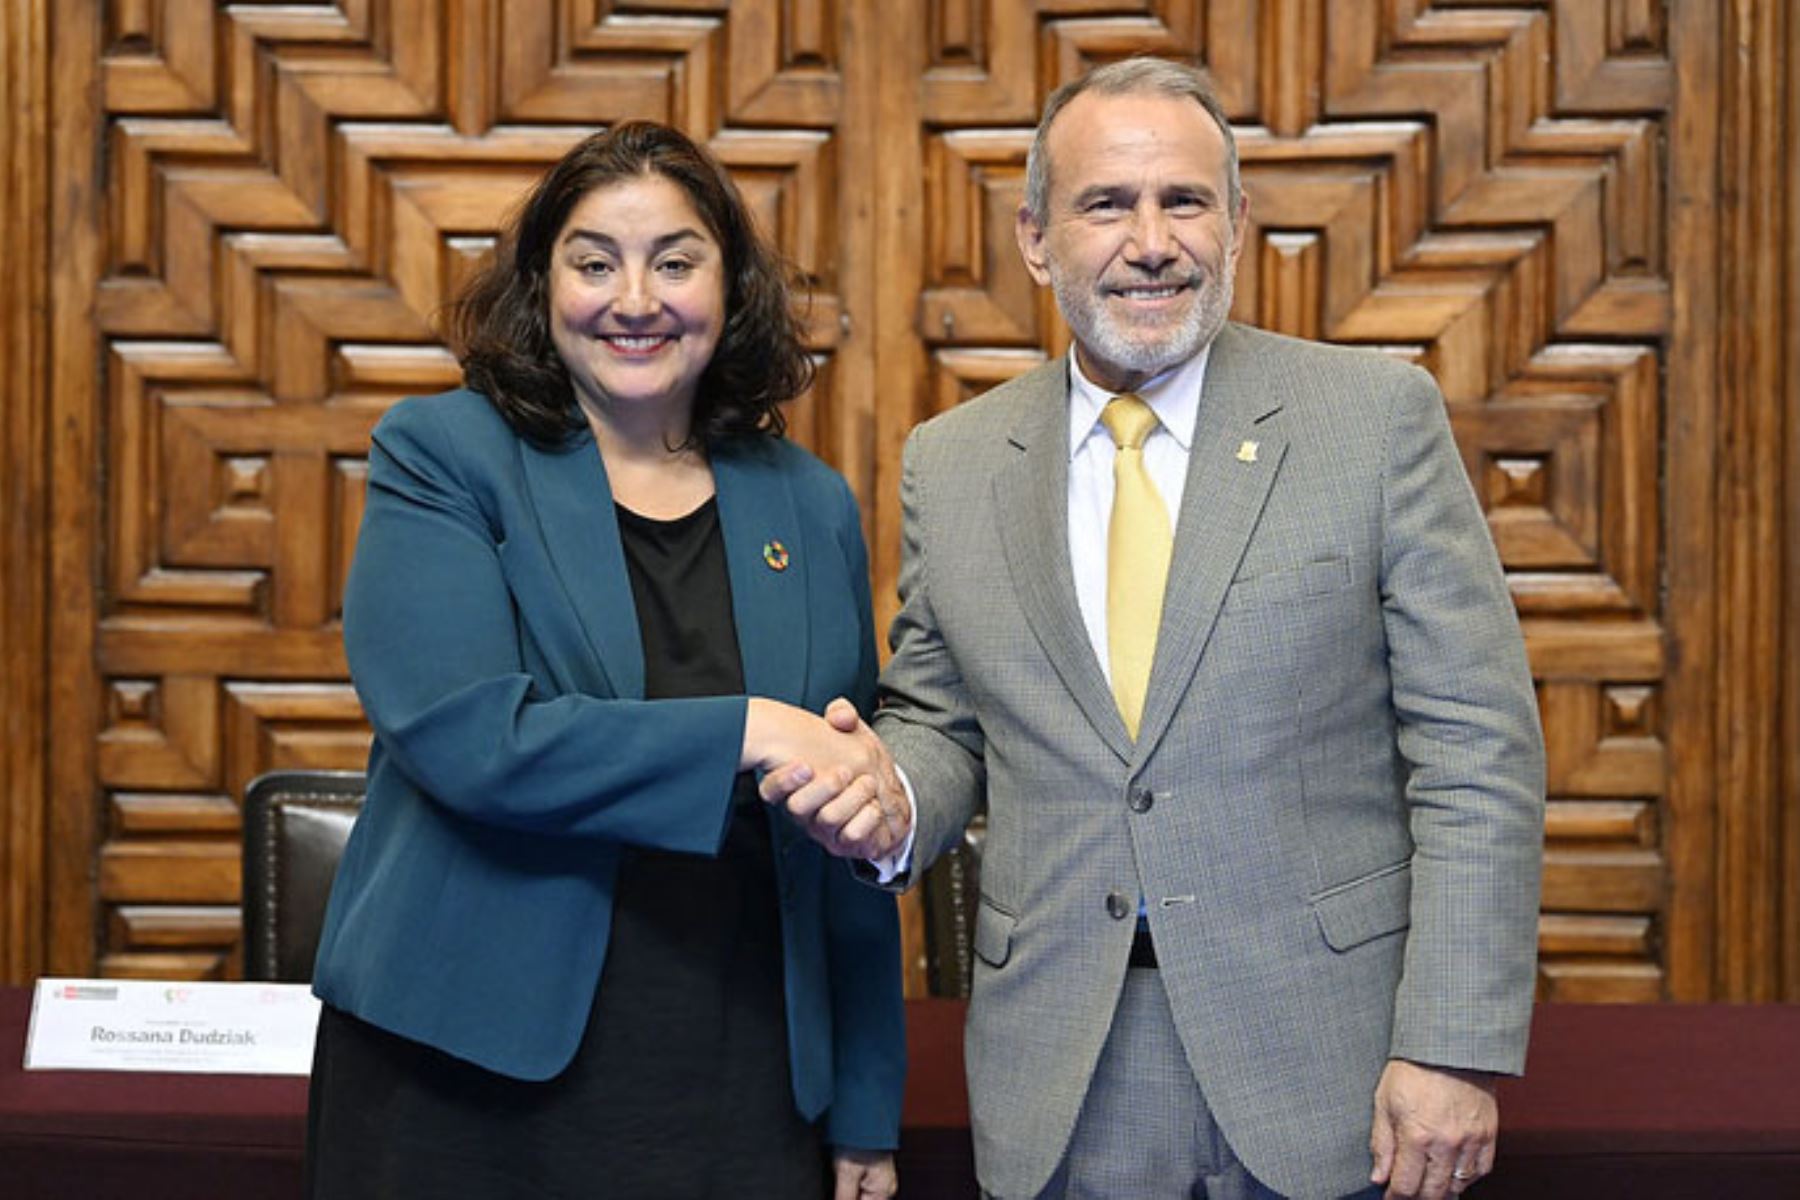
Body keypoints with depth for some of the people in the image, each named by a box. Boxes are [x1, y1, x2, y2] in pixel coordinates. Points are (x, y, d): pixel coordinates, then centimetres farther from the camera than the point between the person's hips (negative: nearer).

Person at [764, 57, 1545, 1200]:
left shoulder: (1377, 414, -3)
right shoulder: (951, 463, 6)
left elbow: (1475, 751, -6)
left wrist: (1455, 1049, -12)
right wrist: (891, 788, -10)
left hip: (1325, 1067, -2)